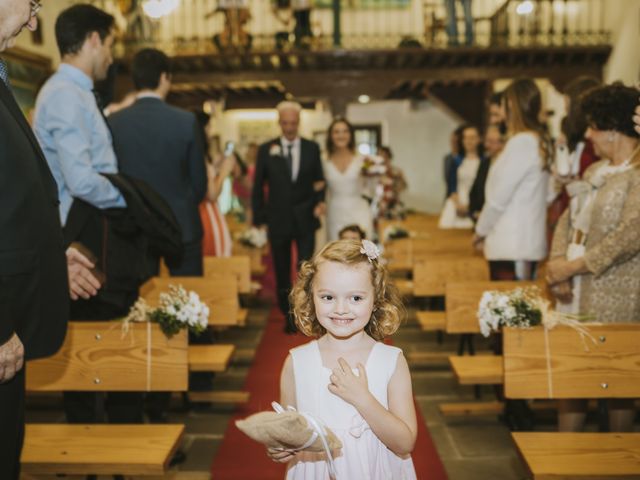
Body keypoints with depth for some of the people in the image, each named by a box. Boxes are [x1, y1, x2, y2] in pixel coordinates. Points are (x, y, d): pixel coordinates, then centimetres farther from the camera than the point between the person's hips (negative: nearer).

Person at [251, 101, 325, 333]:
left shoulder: (312, 148, 4)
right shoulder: (266, 149, 1)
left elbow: (319, 181, 10)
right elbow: (258, 187, 3)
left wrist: (319, 201, -9)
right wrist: (259, 219, -1)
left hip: (305, 219, 0)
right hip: (278, 219, 0)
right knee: (282, 273, 9)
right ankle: (288, 316, 24)